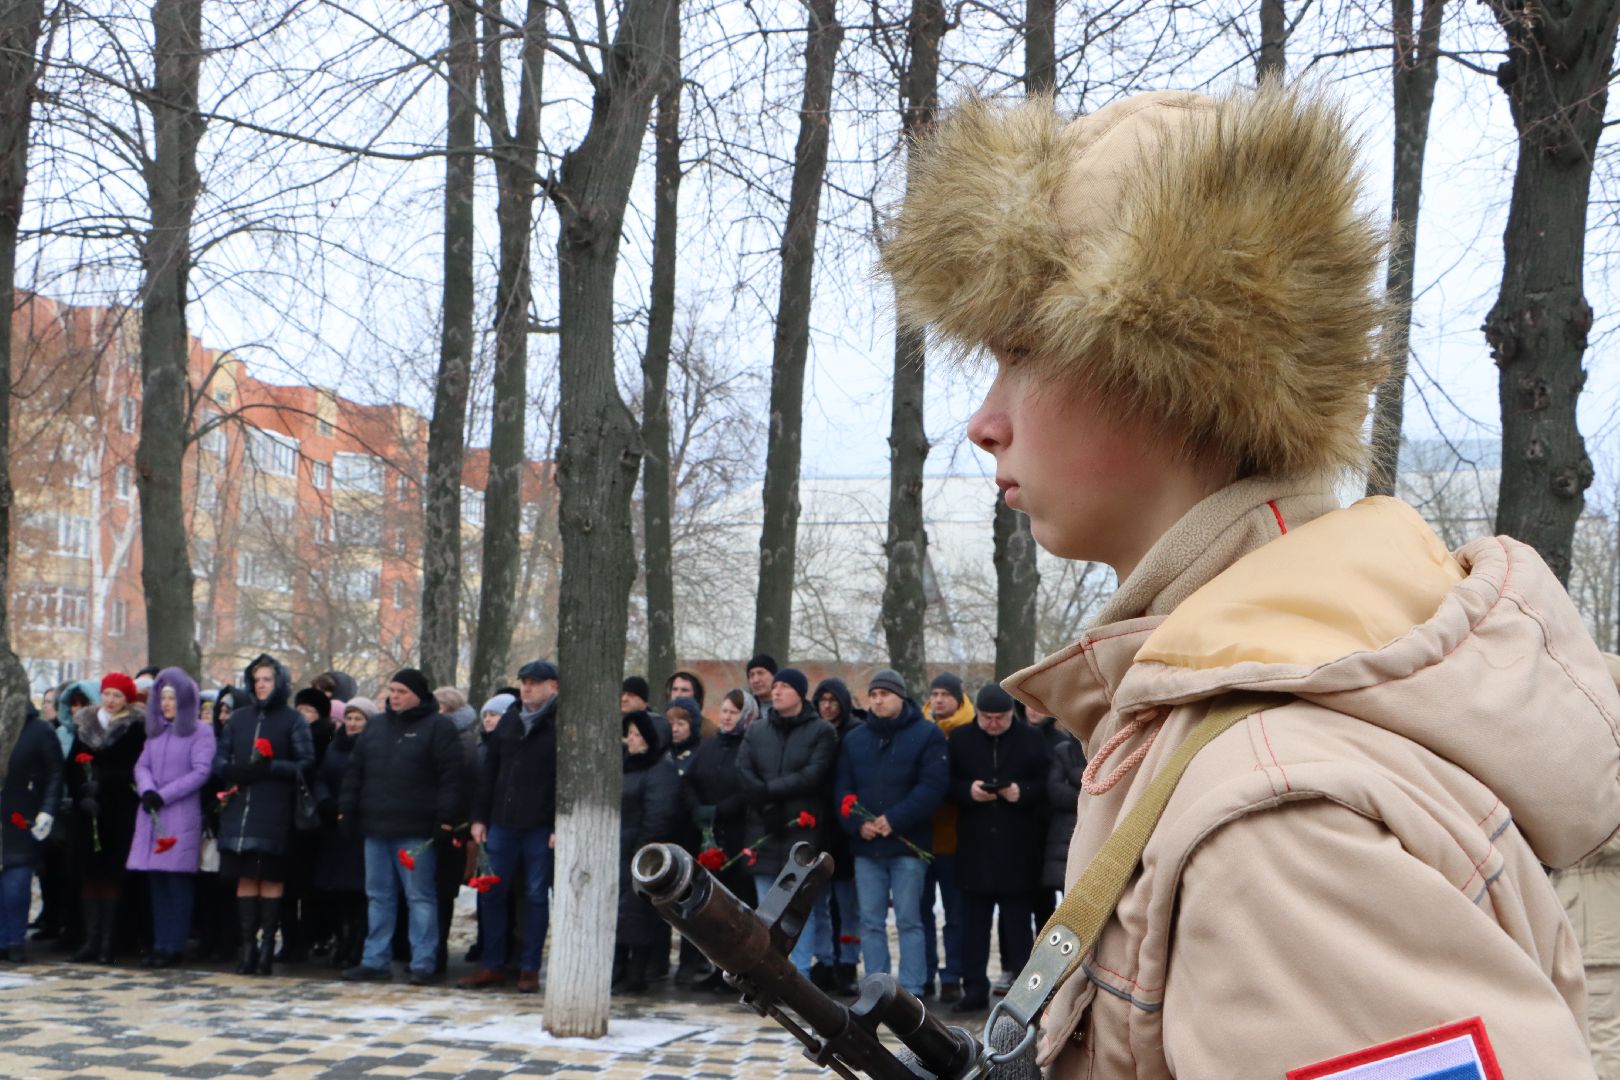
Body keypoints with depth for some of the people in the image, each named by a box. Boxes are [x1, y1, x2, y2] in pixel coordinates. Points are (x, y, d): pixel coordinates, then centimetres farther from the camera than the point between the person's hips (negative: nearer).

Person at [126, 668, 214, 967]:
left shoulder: (201, 732, 0)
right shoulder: (155, 731, 20)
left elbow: (201, 772, -9)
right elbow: (142, 765, 12)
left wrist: (164, 795, -12)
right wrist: (147, 790, -9)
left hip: (182, 815, -6)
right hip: (152, 815, 6)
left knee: (178, 879, -7)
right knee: (156, 880, 5)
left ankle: (174, 946, -4)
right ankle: (160, 944, 9)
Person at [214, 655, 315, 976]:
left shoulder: (293, 720, 3)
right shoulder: (239, 718, 15)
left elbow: (305, 763, -2)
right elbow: (219, 757, 14)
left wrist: (270, 768, -16)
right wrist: (234, 771, -8)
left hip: (275, 812, -3)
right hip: (240, 807, 3)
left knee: (271, 877, -3)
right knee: (246, 877, 2)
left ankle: (267, 943, 1)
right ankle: (247, 943, 5)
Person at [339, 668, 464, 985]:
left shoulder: (438, 727, -3)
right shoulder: (376, 725, 16)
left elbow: (451, 775, -9)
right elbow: (355, 771, 18)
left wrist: (445, 818, -15)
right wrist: (346, 809, 10)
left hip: (416, 832, -6)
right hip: (375, 828, 6)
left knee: (420, 897, -2)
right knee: (378, 897, 11)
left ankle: (423, 963, 2)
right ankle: (376, 961, 17)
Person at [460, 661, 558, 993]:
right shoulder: (509, 720, 12)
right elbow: (489, 771, 13)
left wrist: (561, 826, -16)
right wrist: (479, 816, 8)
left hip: (540, 826, -5)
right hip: (502, 822, 5)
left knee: (536, 896, 3)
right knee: (492, 894, 6)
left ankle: (529, 968, 10)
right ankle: (492, 965, 15)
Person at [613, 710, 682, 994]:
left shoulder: (661, 771, -11)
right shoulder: (625, 766, 19)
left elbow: (659, 816, -18)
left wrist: (643, 852, -22)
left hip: (639, 858, -9)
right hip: (616, 856, 9)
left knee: (637, 915, -5)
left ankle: (634, 977, 1)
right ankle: (616, 973, 17)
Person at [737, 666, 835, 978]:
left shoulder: (821, 732, 1)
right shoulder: (756, 732, 13)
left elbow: (813, 776, -12)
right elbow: (743, 772, 1)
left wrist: (769, 790, -12)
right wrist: (767, 808, -13)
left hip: (803, 834, -4)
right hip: (764, 834, 4)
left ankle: (800, 975, 3)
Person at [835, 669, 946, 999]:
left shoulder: (926, 735, 0)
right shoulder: (854, 739, 14)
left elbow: (932, 786, -10)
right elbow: (843, 789, 9)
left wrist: (893, 820, -17)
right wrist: (857, 824, -9)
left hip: (908, 845, -4)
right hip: (865, 846, 4)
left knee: (908, 921, -1)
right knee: (871, 922, 6)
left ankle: (912, 992, 1)